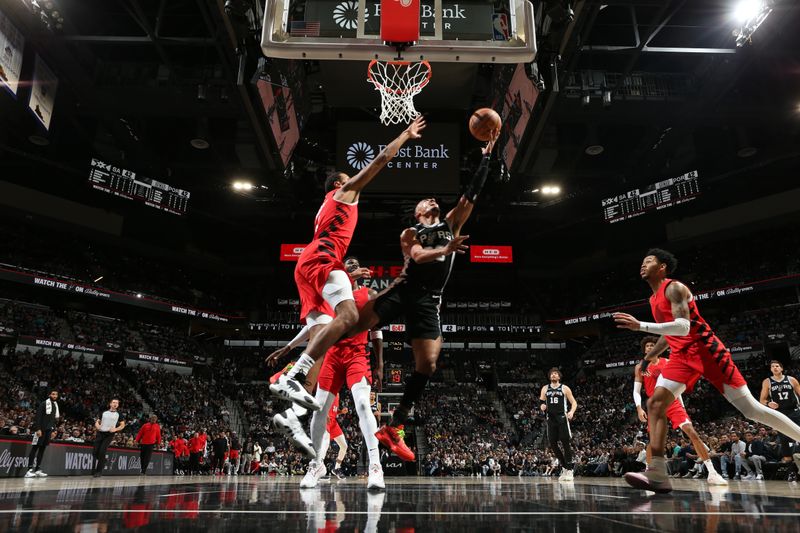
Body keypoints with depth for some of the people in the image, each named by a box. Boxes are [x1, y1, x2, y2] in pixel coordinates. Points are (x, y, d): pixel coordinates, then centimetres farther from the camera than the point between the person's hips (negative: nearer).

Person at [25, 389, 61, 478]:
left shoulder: (56, 405, 15)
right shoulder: (43, 404, -7)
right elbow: (38, 417, -13)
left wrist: (53, 430, 14)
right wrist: (38, 429, -20)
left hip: (48, 430, 7)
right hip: (40, 429, -7)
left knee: (42, 449, 7)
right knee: (35, 448, -7)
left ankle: (37, 469, 10)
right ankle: (29, 469, -9)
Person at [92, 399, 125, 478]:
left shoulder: (118, 414, 8)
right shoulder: (104, 413, 15)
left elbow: (122, 425, 7)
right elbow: (97, 421, 20)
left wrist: (116, 429, -10)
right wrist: (97, 425, -3)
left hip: (109, 434, -3)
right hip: (100, 433, 3)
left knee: (102, 452, -12)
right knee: (96, 451, 0)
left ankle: (99, 471, -3)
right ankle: (94, 470, 12)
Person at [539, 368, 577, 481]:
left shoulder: (565, 388, 3)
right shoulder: (545, 389, 12)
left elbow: (574, 403, 1)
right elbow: (541, 402, 18)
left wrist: (572, 412, -18)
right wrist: (542, 406, -6)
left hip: (562, 418, -4)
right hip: (551, 419, 4)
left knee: (565, 443, -7)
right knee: (553, 444, 2)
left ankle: (569, 470, 0)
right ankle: (564, 467, 18)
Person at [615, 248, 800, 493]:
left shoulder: (674, 288, -11)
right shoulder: (654, 299, 17)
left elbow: (683, 327, -25)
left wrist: (640, 326, -32)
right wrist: (650, 356, 32)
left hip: (705, 350, -8)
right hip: (681, 356, 8)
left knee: (751, 409, -2)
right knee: (655, 404, -10)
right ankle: (657, 474, -15)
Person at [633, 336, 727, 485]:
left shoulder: (667, 363, 6)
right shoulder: (640, 367, 3)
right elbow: (636, 391, 1)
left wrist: (682, 405, 10)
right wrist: (639, 408, -13)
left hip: (673, 403, 0)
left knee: (692, 432, -15)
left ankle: (712, 473, -16)